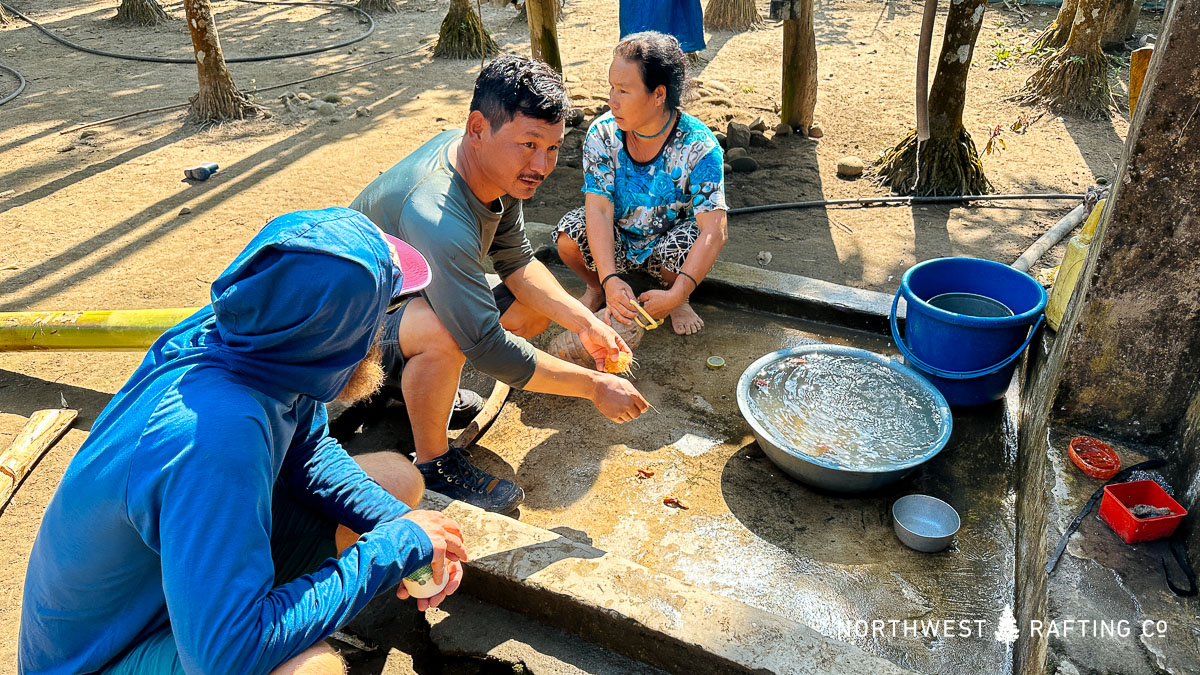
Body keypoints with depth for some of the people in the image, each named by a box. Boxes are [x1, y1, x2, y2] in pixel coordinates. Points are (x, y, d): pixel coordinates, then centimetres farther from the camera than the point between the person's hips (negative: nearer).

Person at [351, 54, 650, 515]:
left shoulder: (500, 166, -12)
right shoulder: (436, 218, -40)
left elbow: (515, 260, 0)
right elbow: (489, 349, -38)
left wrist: (585, 323, -13)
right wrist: (594, 386, -29)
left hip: (414, 298, 8)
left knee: (537, 308, 1)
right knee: (442, 332, -38)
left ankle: (420, 385, 12)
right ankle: (433, 466, -12)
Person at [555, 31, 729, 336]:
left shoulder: (698, 145, -25)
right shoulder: (602, 134, -17)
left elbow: (714, 231, -32)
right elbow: (599, 210, -24)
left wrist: (677, 294, -43)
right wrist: (609, 278, -40)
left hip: (669, 239, -1)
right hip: (614, 242, 2)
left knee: (686, 246, -35)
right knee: (569, 235, -27)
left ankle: (680, 303, 2)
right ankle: (596, 288, 8)